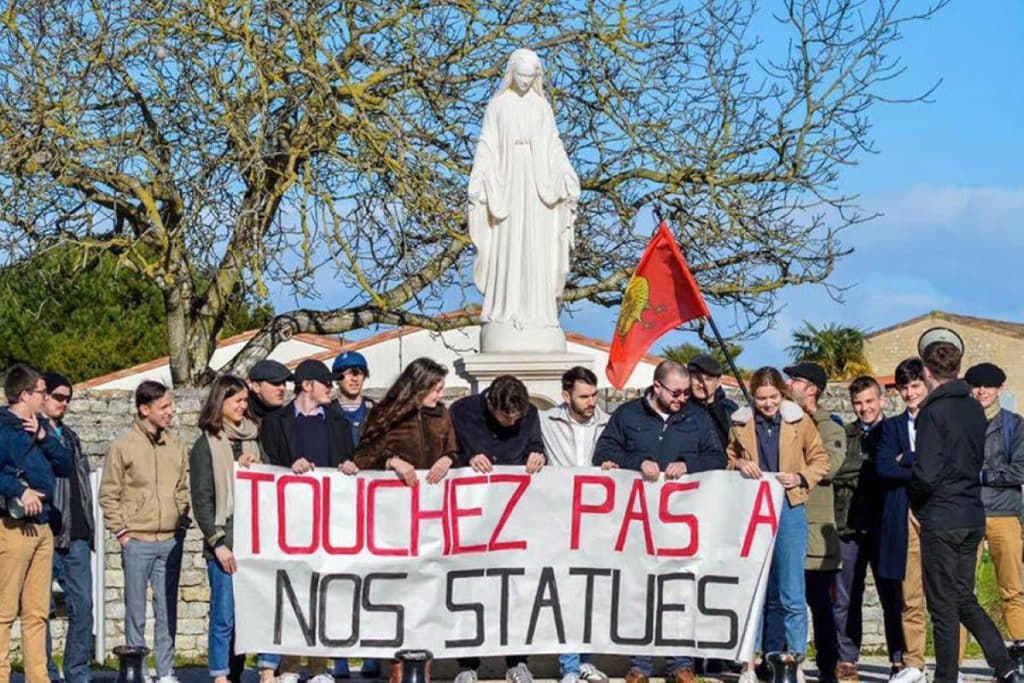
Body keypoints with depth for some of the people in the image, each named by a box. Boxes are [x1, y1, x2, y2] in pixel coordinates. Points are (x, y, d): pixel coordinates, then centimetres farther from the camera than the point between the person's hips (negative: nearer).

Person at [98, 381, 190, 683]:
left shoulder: (176, 446, 10)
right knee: (135, 611, 2)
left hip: (171, 541, 4)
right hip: (137, 542, -4)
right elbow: (108, 494, -2)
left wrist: (182, 520, 6)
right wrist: (121, 530, -7)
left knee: (167, 610, 7)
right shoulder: (123, 446, -4)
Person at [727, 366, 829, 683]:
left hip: (788, 509, -1)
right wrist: (739, 466, -2)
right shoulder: (741, 424, 8)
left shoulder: (799, 421, 4)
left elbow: (821, 460, 10)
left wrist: (800, 478, -8)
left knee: (790, 593, -2)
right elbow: (728, 460, 19)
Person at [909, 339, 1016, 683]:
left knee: (942, 604, 0)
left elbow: (926, 474, -20)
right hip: (973, 518, 7)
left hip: (940, 518, -7)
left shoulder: (933, 412, -15)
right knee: (964, 597, 17)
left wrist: (913, 496, 0)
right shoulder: (975, 409, 9)